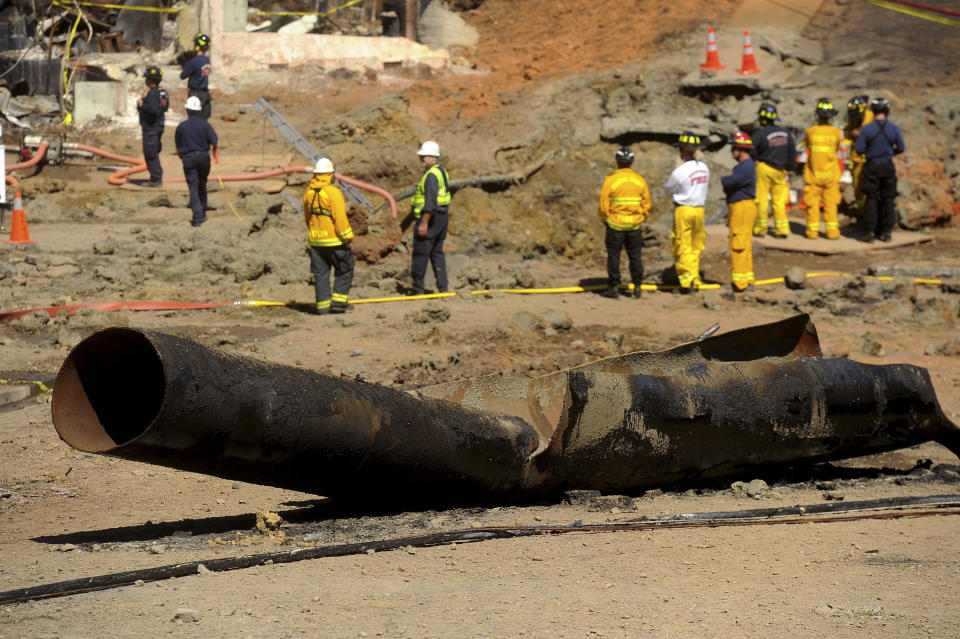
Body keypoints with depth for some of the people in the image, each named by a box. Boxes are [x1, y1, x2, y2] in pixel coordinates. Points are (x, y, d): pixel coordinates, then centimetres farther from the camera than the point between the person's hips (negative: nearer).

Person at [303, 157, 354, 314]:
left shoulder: (309, 192, 4)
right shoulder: (333, 192, -17)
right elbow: (340, 218, -19)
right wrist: (347, 236, -11)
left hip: (315, 241, 5)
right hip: (334, 240, -5)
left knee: (320, 273, 10)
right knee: (344, 271, 9)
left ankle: (322, 305, 8)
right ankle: (338, 302, 3)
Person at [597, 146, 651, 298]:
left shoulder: (610, 180, -11)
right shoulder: (640, 180, -1)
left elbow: (603, 206, -9)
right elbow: (647, 205, 4)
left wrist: (604, 220, 7)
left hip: (615, 224, -3)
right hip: (635, 225, 3)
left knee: (614, 256, 5)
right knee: (635, 255, 11)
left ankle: (614, 287, 7)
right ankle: (637, 287, 11)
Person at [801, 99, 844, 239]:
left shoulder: (810, 131, -9)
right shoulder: (836, 132, -7)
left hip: (813, 173, -1)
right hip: (831, 173, 1)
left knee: (812, 202, 6)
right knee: (831, 202, 6)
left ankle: (812, 230, 5)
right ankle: (832, 230, 3)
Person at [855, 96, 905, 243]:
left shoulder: (866, 129, -11)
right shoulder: (894, 128, -5)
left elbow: (859, 149, -9)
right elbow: (901, 148, 2)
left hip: (872, 166, -1)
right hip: (888, 166, 2)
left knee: (871, 199, 4)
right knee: (888, 200, 9)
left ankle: (870, 232, 1)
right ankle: (886, 232, 9)